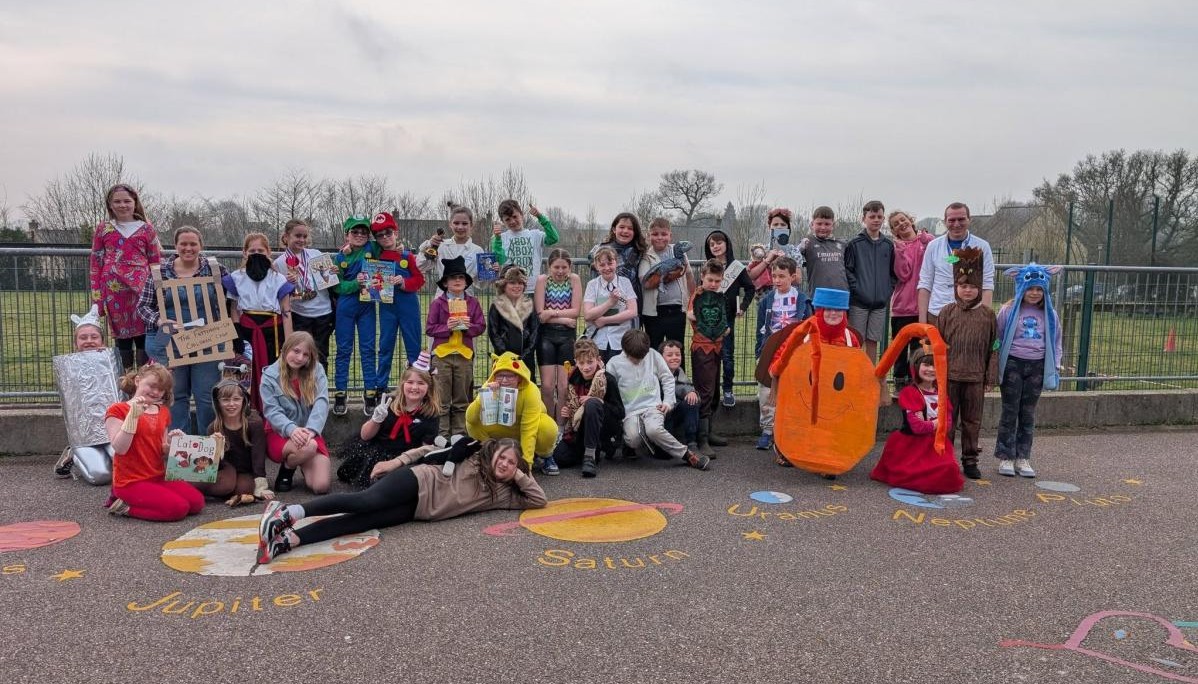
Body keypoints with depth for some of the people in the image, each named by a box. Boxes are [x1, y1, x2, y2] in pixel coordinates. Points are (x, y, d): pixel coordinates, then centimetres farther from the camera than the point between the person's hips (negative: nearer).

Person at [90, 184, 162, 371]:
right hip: (114, 289, 1)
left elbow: (156, 260, 9)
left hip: (141, 287, -1)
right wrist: (96, 295, 4)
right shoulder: (103, 229, 9)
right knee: (121, 335, 7)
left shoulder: (146, 228, 8)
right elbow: (95, 262, 9)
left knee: (142, 334, -3)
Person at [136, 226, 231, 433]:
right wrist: (160, 320, -16)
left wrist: (223, 323, -5)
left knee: (208, 395, 4)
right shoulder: (160, 272, 0)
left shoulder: (215, 269, 0)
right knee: (175, 395, 10)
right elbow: (143, 305, 2)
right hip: (170, 343, 0)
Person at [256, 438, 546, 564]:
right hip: (418, 481, -2)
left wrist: (520, 475, 5)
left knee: (359, 522, -19)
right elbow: (434, 451, 7)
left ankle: (286, 540, -32)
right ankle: (288, 513, -33)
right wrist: (398, 461, -3)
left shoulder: (502, 493, 14)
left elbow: (538, 500, 14)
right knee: (367, 501, -30)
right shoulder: (475, 454, 7)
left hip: (418, 510, 2)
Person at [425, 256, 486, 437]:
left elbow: (481, 326, 5)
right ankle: (442, 434, 7)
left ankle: (460, 433, 17)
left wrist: (469, 326, -14)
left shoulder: (473, 303, 7)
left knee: (462, 398, 9)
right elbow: (429, 328, -3)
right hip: (442, 353, -2)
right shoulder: (437, 303, 1)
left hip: (465, 354, 2)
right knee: (442, 398, 0)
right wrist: (447, 327, -18)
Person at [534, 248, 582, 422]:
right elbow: (540, 315, -9)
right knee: (547, 386, -3)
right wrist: (564, 319, -13)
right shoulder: (542, 280, -4)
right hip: (547, 336, -1)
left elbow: (576, 311, -7)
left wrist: (552, 312, -13)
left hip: (568, 337, 1)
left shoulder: (574, 279, -1)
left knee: (564, 387, 1)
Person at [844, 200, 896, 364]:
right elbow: (846, 270, -5)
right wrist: (856, 288, -12)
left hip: (880, 302, 4)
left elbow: (893, 272, 15)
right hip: (858, 302, -3)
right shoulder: (854, 244, -2)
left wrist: (888, 291, 3)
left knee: (873, 342, 9)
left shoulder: (888, 245, 10)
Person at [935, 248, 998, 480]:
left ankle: (970, 459, 22)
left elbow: (993, 348, 4)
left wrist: (990, 377, 2)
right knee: (947, 419, 7)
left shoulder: (988, 315, 2)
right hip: (949, 376, -1)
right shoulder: (947, 312, -1)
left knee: (972, 420, 10)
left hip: (975, 378, 1)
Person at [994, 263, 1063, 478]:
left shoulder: (1049, 314, 6)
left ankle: (1023, 458, 16)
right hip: (1012, 364, -3)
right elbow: (997, 340, -1)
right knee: (1010, 412, 1)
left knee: (1028, 414, 9)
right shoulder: (1008, 311, -4)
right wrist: (995, 368, -3)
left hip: (1037, 367, 3)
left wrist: (1055, 367, 8)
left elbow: (1055, 342, 13)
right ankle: (1005, 457, 8)